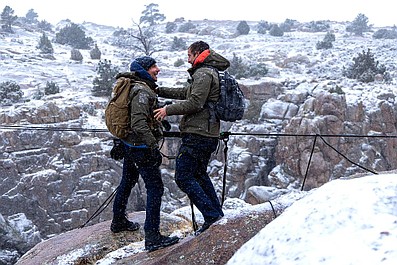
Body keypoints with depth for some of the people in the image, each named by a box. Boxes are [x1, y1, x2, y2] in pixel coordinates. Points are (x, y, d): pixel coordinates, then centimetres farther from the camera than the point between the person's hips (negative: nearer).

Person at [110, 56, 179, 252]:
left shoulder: (134, 87, 12)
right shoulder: (142, 91, -20)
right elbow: (139, 123, -29)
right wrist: (154, 146, -28)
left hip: (129, 145, 11)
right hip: (141, 147, -11)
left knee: (127, 182, 24)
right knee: (155, 188, -9)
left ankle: (118, 222, 41)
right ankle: (152, 237, -10)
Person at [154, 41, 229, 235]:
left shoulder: (203, 74, -10)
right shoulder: (210, 72, 23)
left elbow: (194, 102, -20)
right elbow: (185, 93, 29)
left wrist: (168, 109, -12)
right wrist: (159, 91, 25)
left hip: (197, 134, -11)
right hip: (209, 135, 11)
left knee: (183, 177, -9)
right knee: (199, 174, 21)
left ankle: (212, 216, -12)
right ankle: (218, 215, 22)